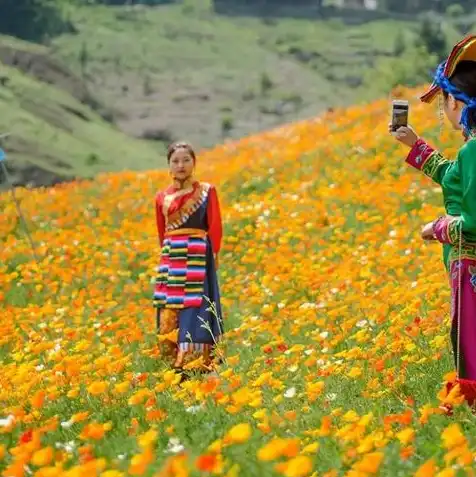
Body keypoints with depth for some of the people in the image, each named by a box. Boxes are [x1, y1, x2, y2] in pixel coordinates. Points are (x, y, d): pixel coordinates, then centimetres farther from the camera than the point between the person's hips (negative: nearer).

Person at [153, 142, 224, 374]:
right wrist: (169, 255, 9)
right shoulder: (162, 197, 10)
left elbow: (215, 228, 0)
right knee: (170, 312, 1)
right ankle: (176, 364, 6)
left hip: (198, 258, -4)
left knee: (195, 308, -9)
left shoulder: (206, 191, 2)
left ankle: (202, 365, -9)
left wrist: (212, 255, -6)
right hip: (171, 260, 4)